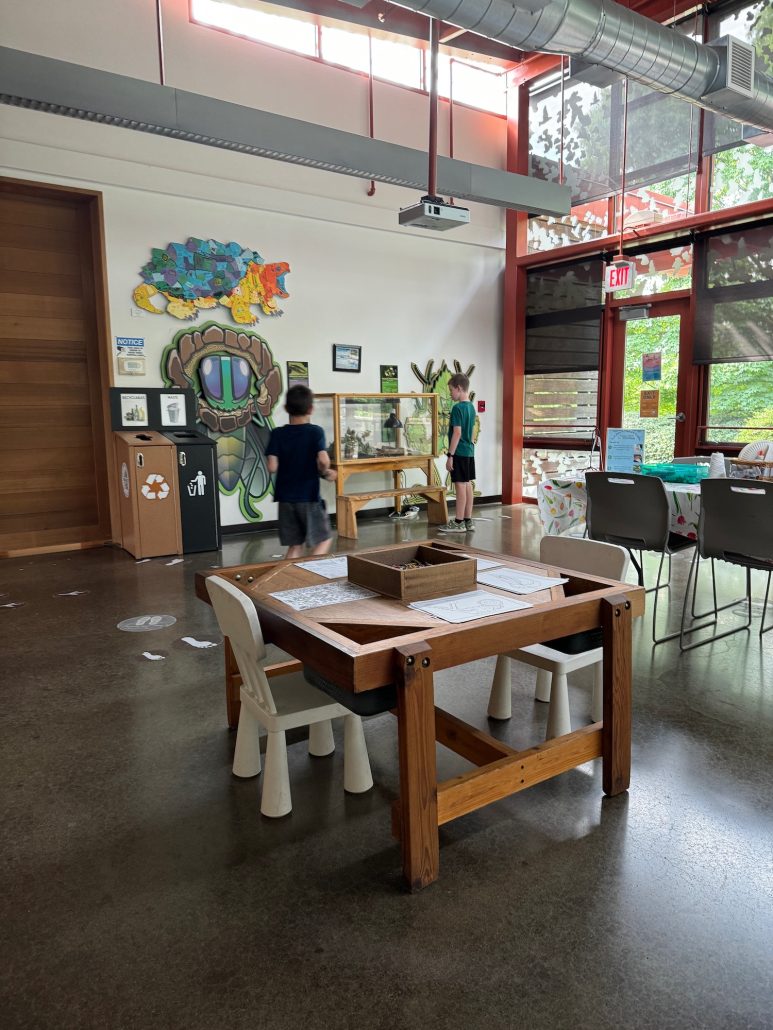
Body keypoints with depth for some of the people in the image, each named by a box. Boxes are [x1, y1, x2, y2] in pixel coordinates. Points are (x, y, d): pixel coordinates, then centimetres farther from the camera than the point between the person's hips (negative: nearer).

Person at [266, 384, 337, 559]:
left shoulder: (277, 434, 0)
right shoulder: (316, 431, -8)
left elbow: (272, 467, -8)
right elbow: (323, 460, -23)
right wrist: (325, 472, -2)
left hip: (285, 498, 4)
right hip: (309, 497, -3)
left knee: (295, 545, 12)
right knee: (323, 539, 12)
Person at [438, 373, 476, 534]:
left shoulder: (457, 408, -15)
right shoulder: (471, 407, 11)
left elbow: (457, 433, -19)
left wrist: (450, 455, -17)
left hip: (459, 452, -9)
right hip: (470, 451, 9)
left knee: (460, 485, -4)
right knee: (467, 485, 10)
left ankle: (459, 522, 1)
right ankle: (468, 521, 16)